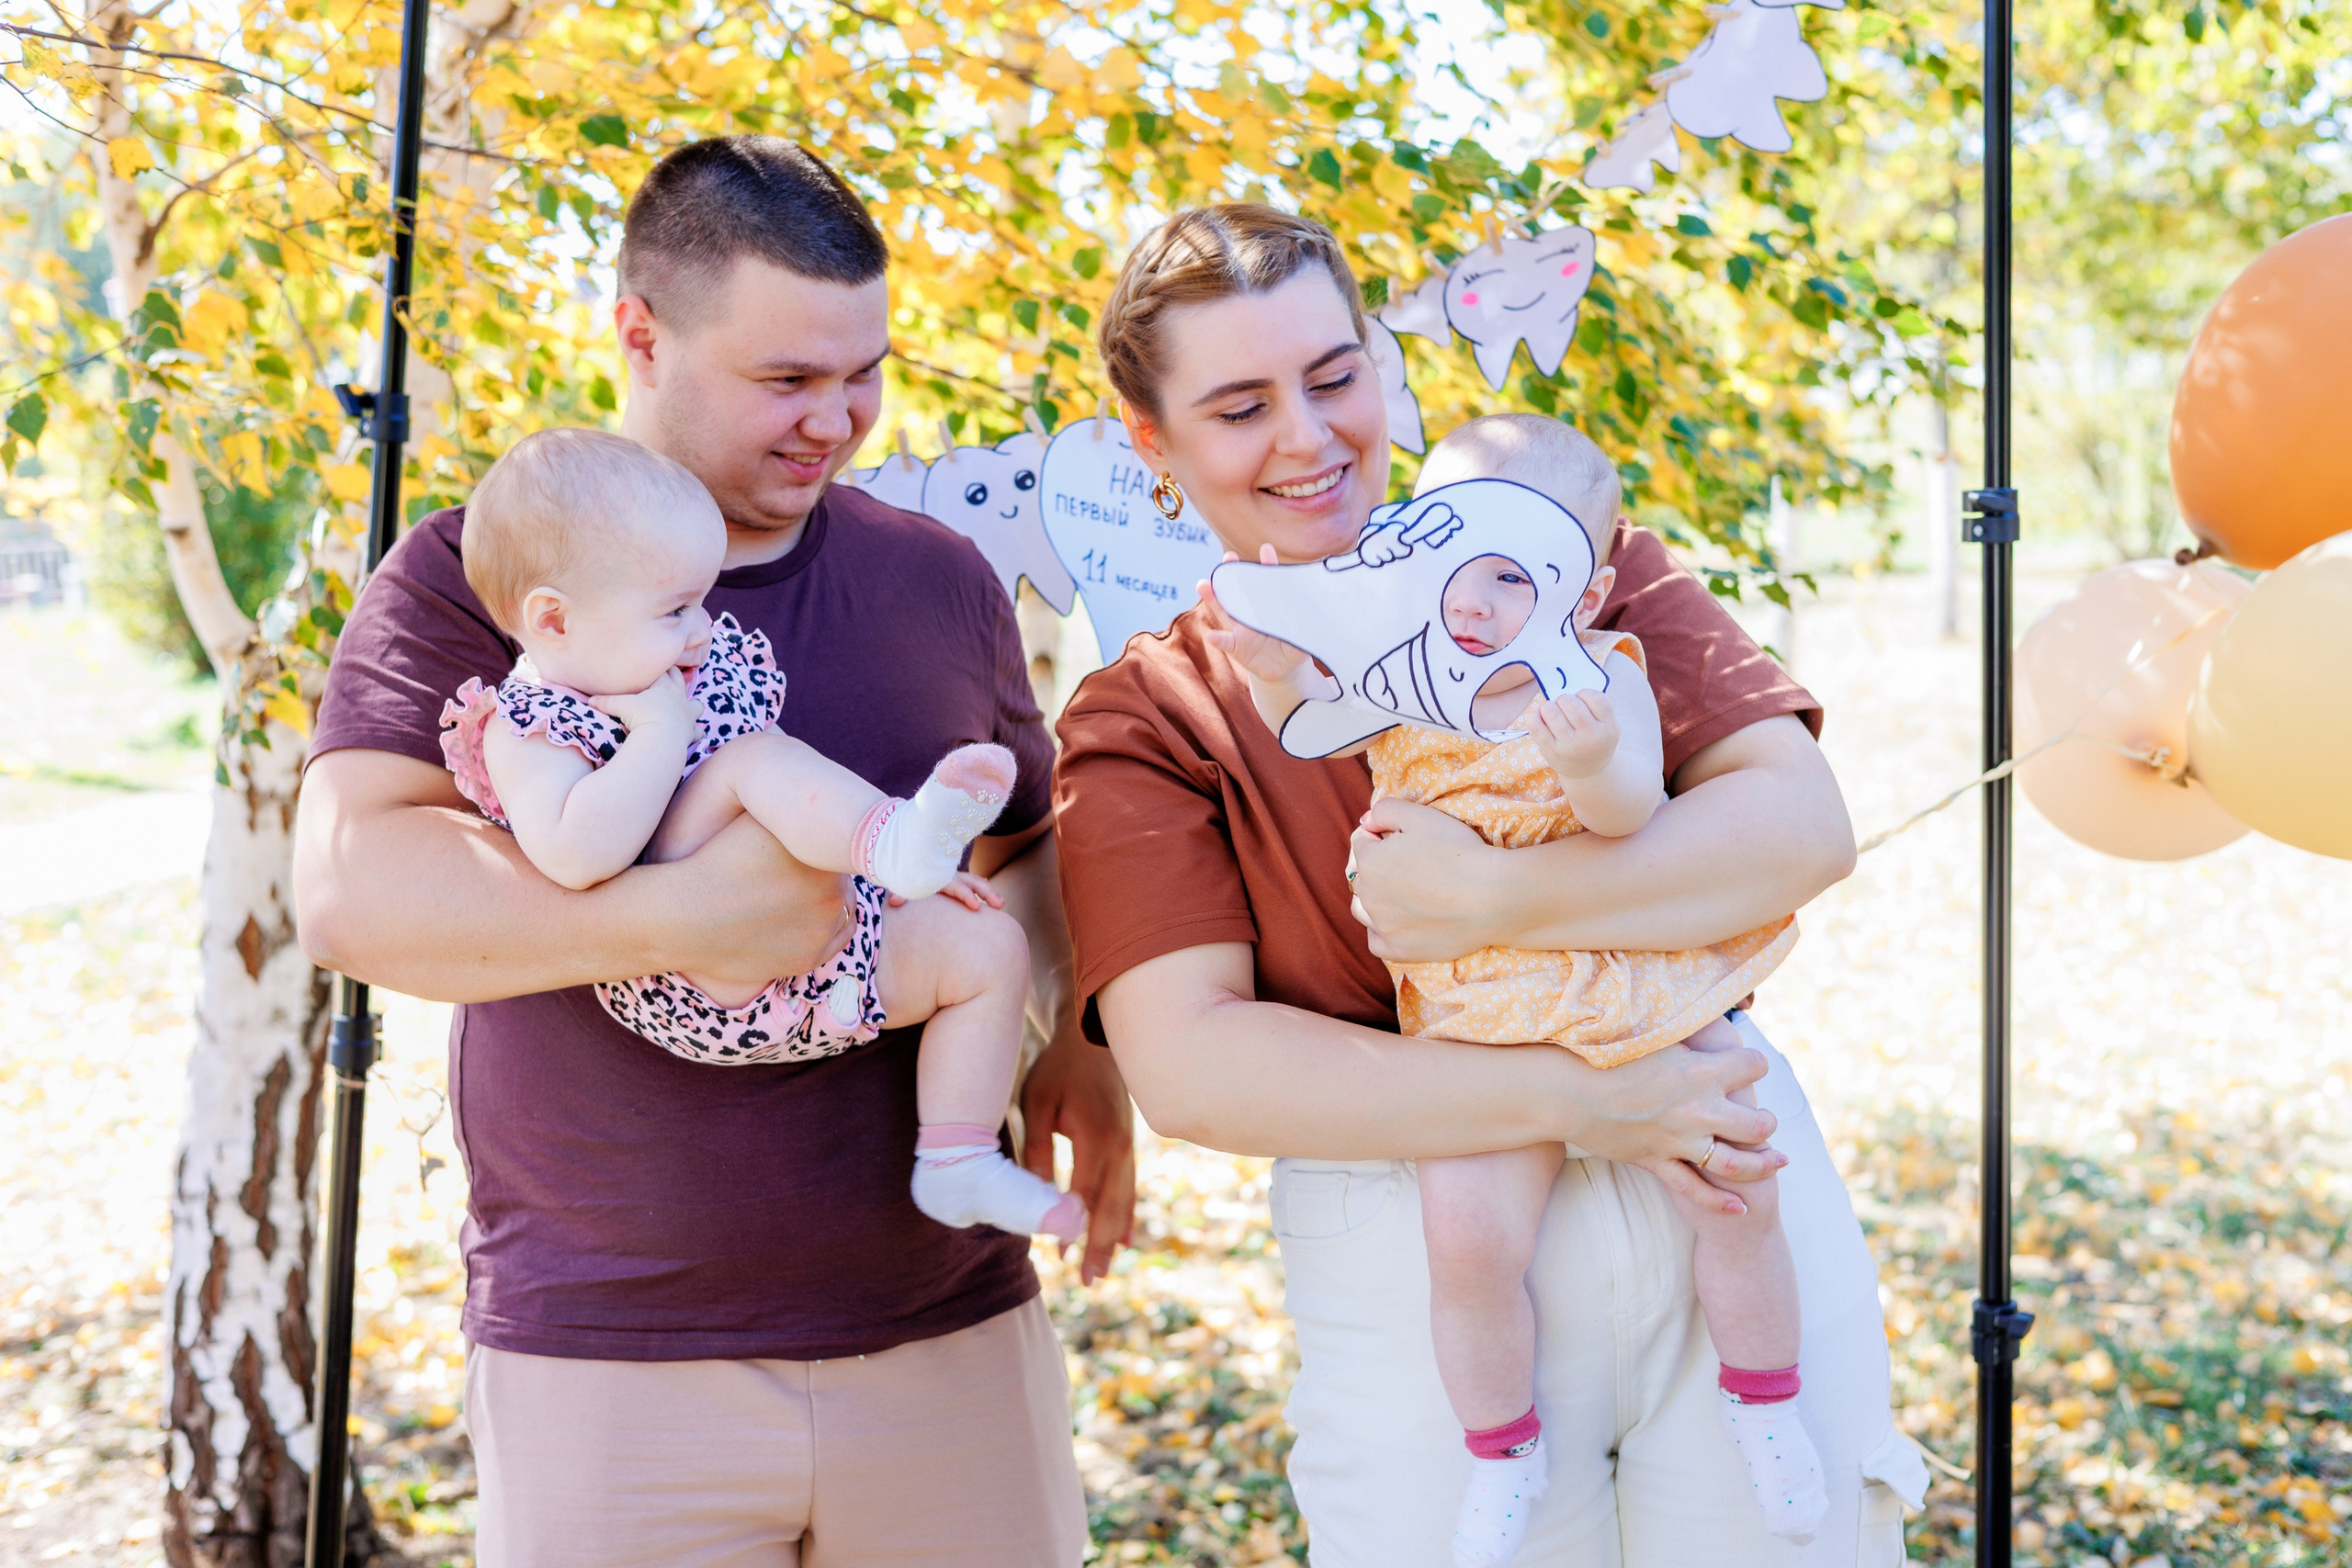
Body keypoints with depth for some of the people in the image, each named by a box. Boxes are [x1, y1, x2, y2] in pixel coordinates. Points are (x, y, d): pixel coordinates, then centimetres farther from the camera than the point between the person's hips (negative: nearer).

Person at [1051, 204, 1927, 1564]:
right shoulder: (1140, 725, 2)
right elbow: (1190, 1069, -11)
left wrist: (1491, 904, -19)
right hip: (1419, 1271, -1)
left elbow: (1804, 822, -6)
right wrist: (1575, 1101, -17)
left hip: (1730, 1196, 2)